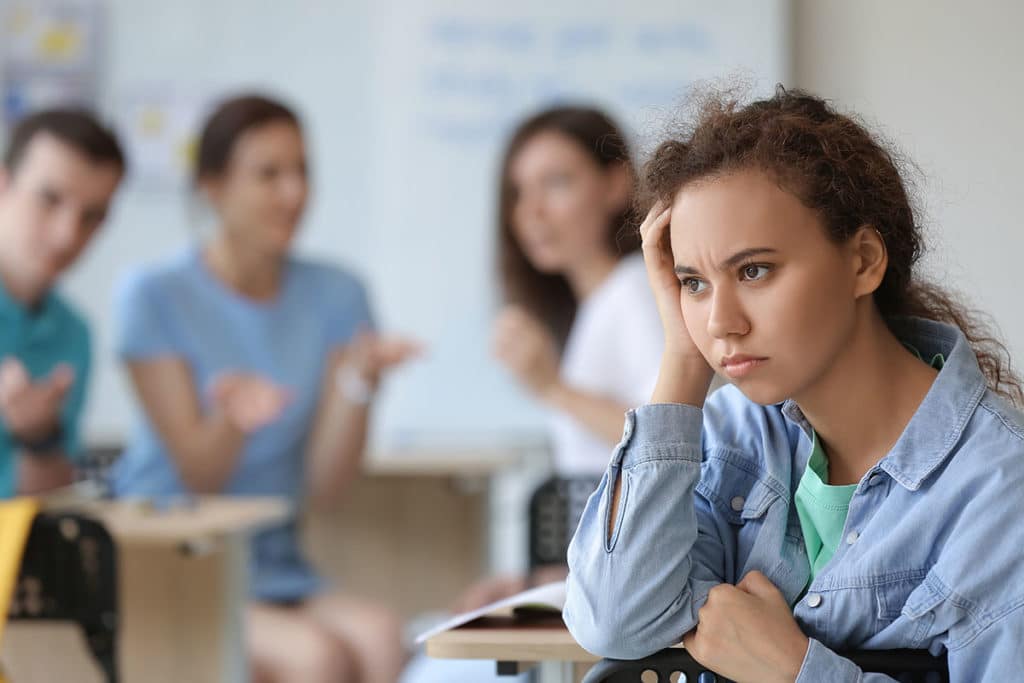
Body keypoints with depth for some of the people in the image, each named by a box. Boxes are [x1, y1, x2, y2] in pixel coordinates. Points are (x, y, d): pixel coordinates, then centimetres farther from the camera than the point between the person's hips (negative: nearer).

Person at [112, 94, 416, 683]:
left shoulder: (335, 296, 7)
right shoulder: (155, 297, -4)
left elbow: (324, 484, 0)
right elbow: (197, 475, -10)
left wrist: (359, 380, -17)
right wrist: (231, 421, -31)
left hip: (273, 562, 4)